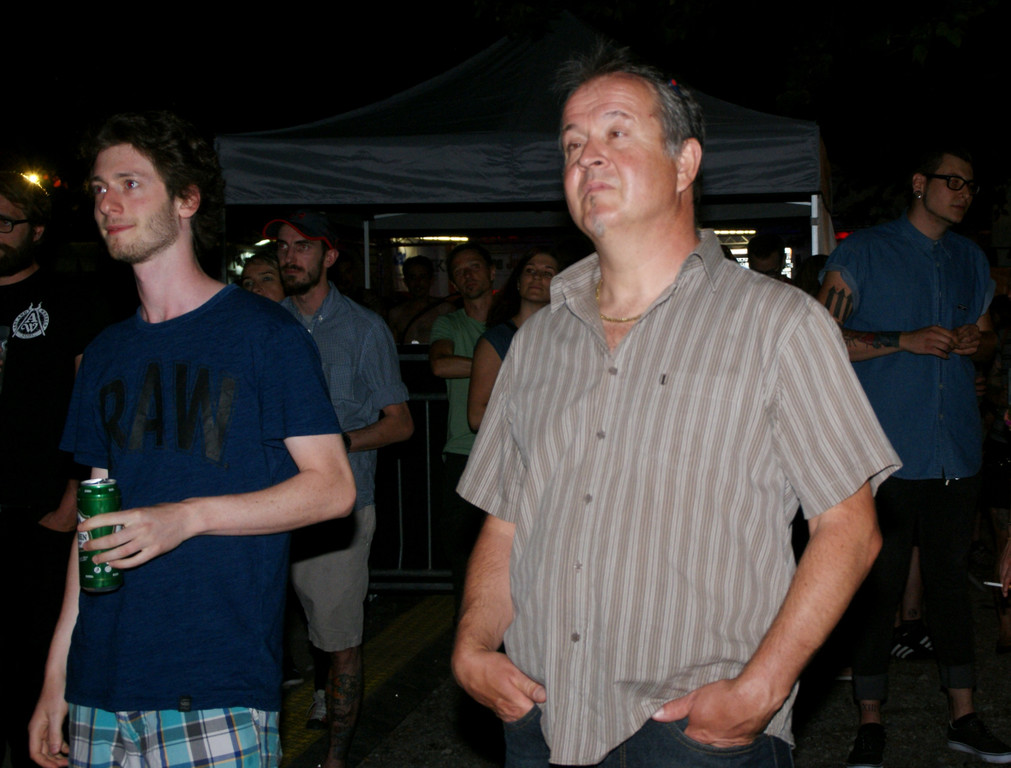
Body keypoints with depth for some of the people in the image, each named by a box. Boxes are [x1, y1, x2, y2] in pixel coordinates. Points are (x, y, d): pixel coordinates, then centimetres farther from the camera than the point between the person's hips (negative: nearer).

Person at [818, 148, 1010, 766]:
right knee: (879, 585, 0)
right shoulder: (863, 254, -1)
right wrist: (905, 341, -16)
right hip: (887, 453, -5)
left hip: (957, 453, 5)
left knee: (951, 578, 11)